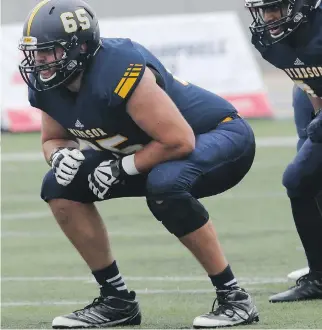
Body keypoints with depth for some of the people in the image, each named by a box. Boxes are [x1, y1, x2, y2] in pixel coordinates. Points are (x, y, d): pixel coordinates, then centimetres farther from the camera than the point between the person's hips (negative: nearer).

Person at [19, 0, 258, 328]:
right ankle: (116, 301, 6)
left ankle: (233, 298, -23)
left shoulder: (118, 71, -34)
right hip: (149, 155, 9)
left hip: (221, 135, -9)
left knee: (164, 185, -38)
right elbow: (53, 139, 9)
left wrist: (123, 168, -24)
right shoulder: (47, 85, -9)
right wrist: (61, 155, -15)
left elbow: (180, 141, -33)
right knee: (61, 187, -3)